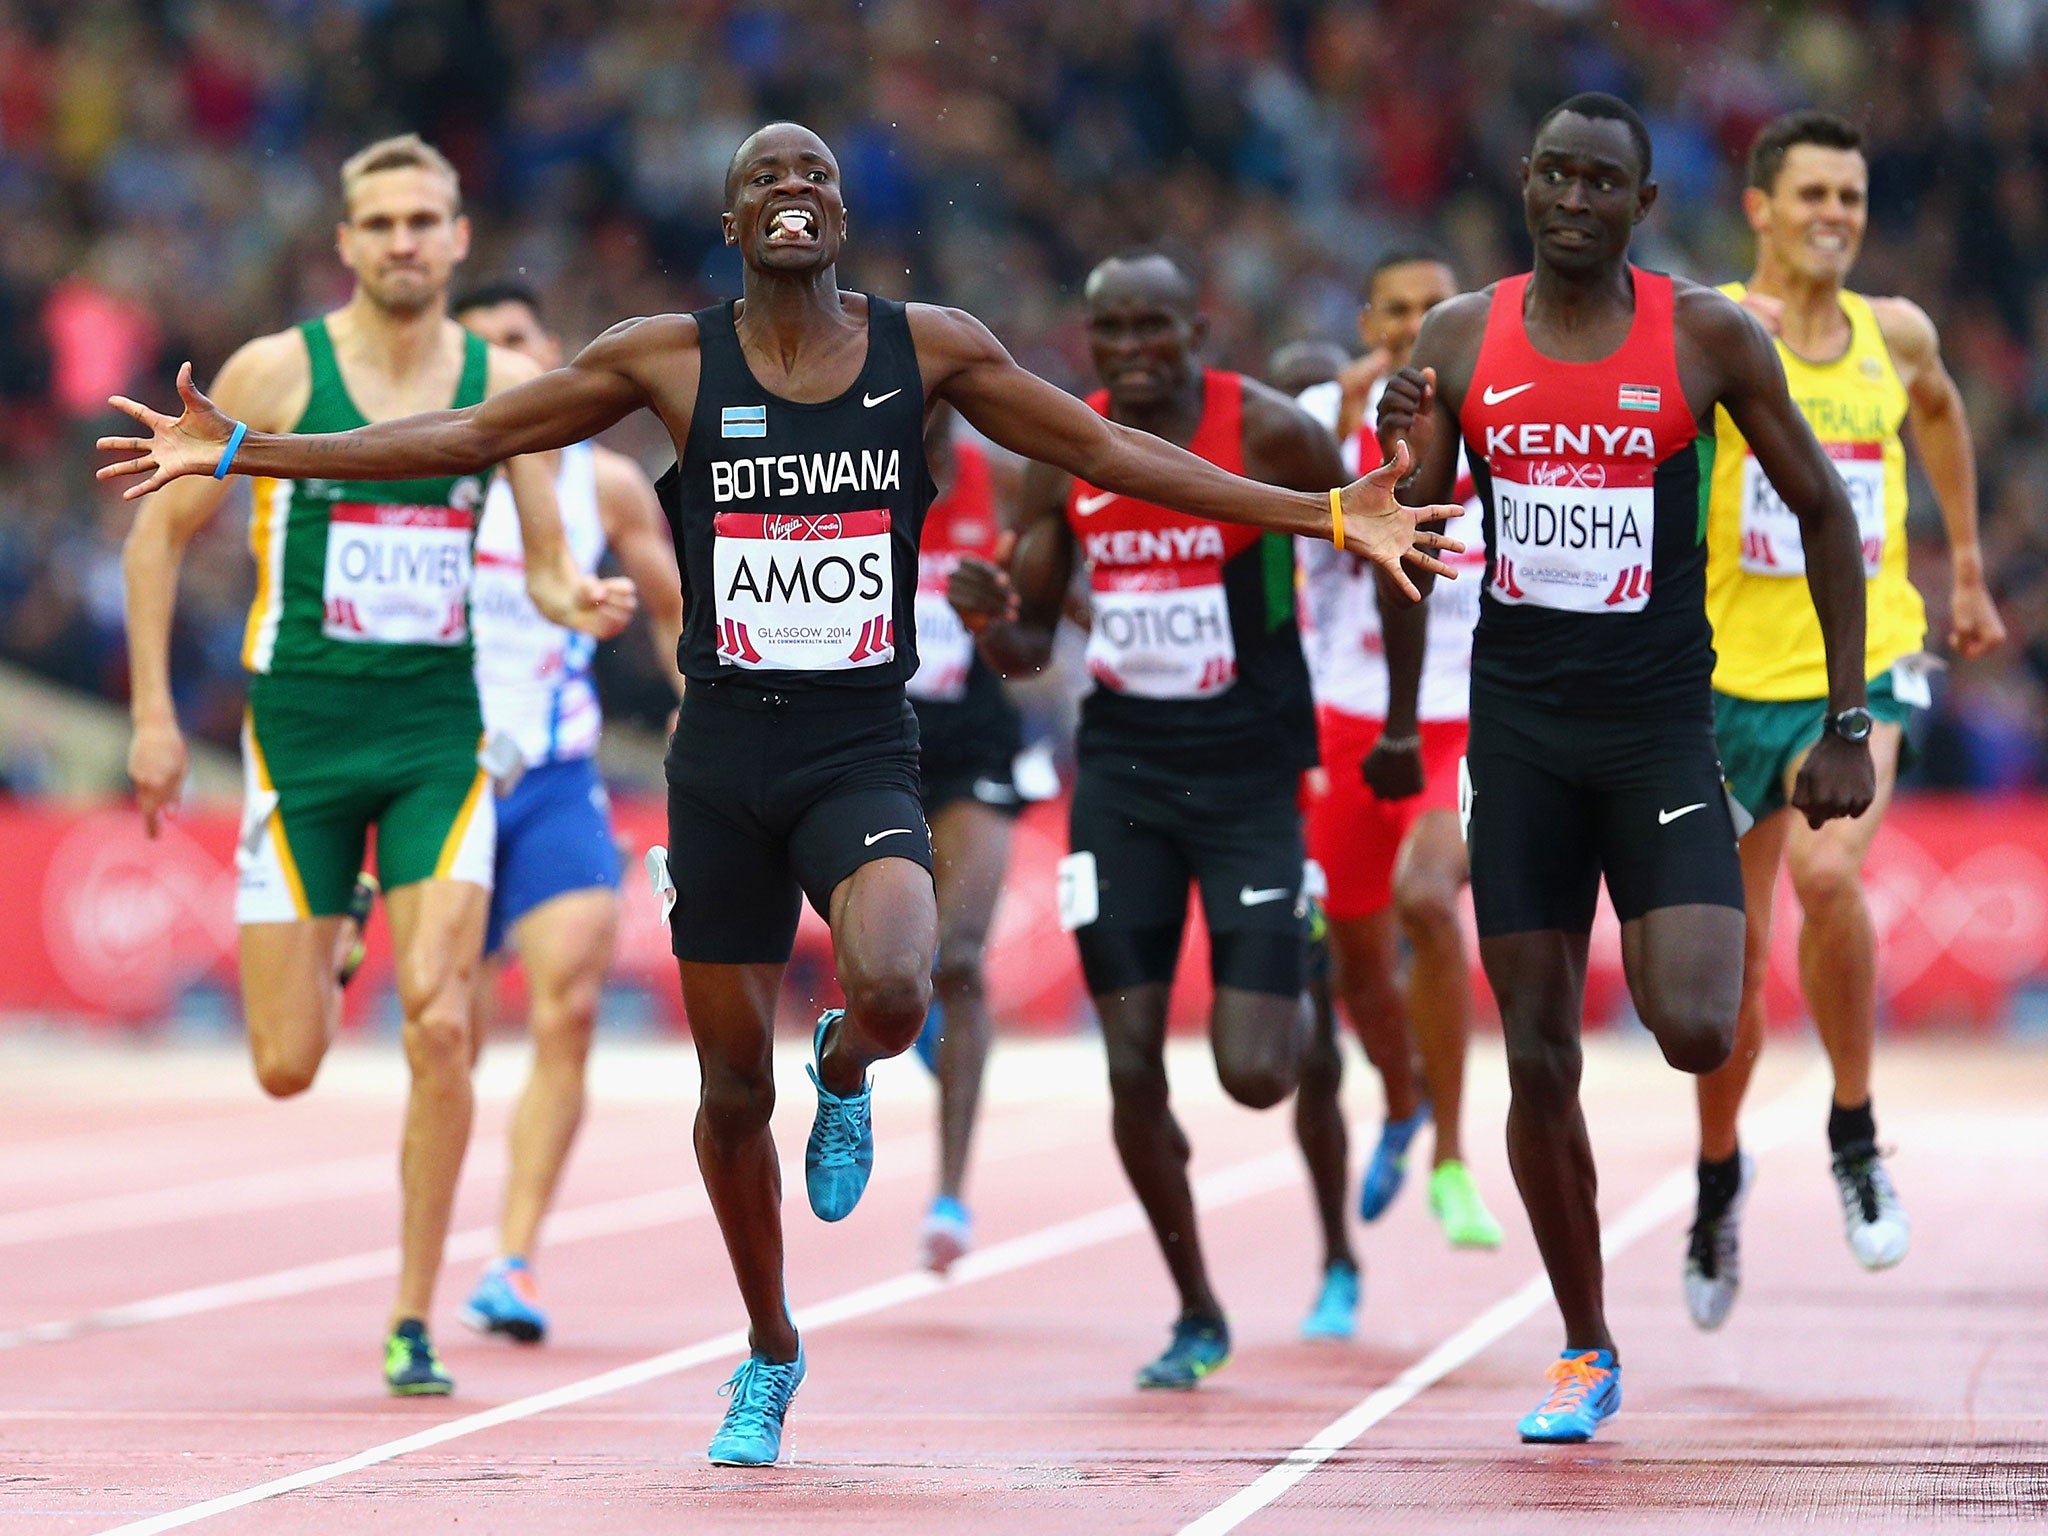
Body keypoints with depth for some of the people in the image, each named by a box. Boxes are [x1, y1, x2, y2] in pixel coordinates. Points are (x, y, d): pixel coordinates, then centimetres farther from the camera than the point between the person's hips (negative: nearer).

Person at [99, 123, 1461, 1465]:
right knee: (733, 1085, 6)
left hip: (865, 752, -1)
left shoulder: (928, 349, 1)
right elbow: (471, 436, 4)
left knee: (892, 990, -30)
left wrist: (1320, 515, 4)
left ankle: (846, 1076, 10)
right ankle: (771, 1358, 30)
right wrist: (240, 453, 0)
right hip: (725, 758, 1)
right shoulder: (671, 359, 0)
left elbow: (1109, 452, 7)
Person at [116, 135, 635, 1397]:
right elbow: (160, 528, 3)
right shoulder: (277, 372, -4)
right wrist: (154, 712, -2)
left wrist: (580, 600, -15)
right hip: (301, 726, -1)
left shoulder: (507, 383, 3)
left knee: (441, 1030, -13)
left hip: (439, 733, 1)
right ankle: (324, 948, 38)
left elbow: (546, 561, 9)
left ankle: (414, 1323, -1)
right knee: (287, 1067, -1)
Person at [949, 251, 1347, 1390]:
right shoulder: (1064, 455, 1)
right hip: (1122, 771, 3)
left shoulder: (1268, 432, -10)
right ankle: (1198, 1315, 16)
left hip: (1252, 771, -3)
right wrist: (993, 622, -12)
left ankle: (1317, 1014, 28)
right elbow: (1029, 645, 7)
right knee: (1133, 1070, -2)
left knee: (1254, 1073, -11)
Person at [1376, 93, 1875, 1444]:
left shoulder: (1709, 338, -3)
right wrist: (1402, 456, -12)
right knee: (1539, 1062, 2)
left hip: (1660, 723, -2)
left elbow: (1824, 513, 3)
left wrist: (1849, 725, 0)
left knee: (1694, 1036, -19)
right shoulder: (1461, 338, 3)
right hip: (1519, 724, 2)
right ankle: (1586, 1351, 17)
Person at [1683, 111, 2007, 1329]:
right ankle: (1720, 1174, 35)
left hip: (1863, 663, 1)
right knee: (1736, 955, 8)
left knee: (1828, 873, -27)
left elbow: (1941, 411, 27)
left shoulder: (1896, 334, 4)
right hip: (1733, 671, -1)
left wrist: (1968, 570, 30)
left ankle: (1855, 1134, -7)